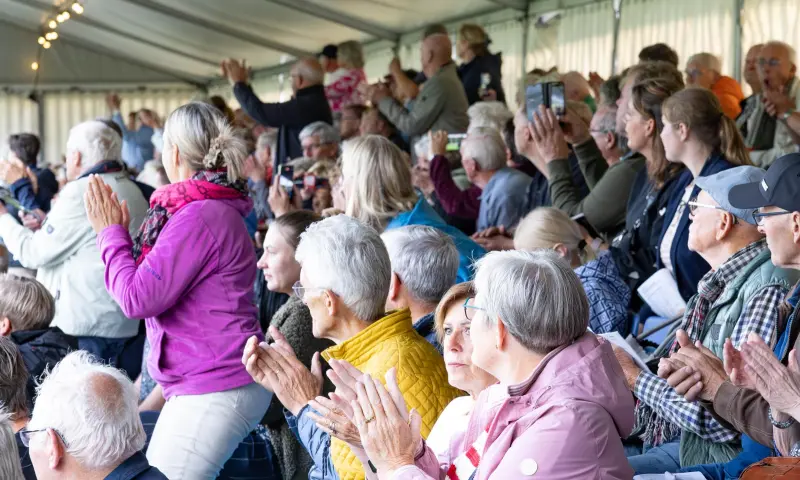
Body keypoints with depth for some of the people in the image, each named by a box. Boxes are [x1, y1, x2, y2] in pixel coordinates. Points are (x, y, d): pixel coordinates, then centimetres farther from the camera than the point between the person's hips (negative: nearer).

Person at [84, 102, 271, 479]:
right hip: (204, 383, 11)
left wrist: (111, 234, -6)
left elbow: (137, 298, -19)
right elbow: (156, 281, 24)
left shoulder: (199, 216, -19)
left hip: (215, 390, -11)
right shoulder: (215, 208, 15)